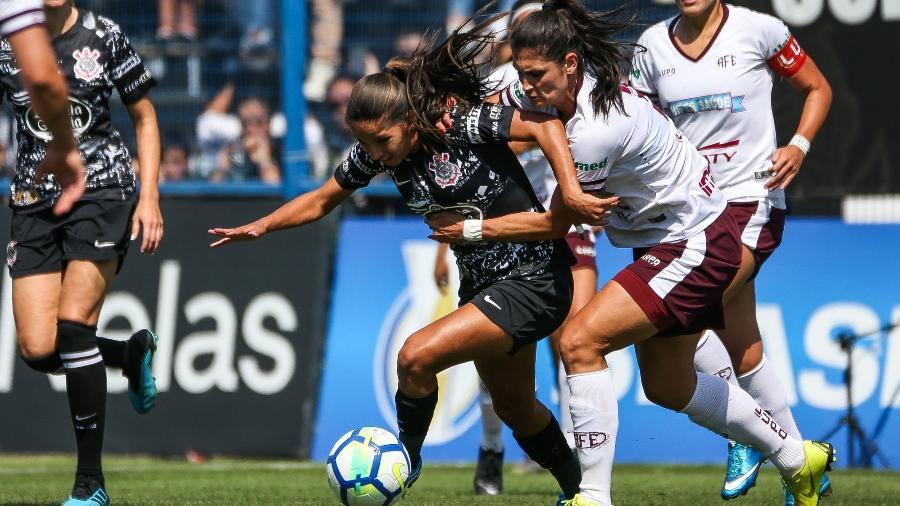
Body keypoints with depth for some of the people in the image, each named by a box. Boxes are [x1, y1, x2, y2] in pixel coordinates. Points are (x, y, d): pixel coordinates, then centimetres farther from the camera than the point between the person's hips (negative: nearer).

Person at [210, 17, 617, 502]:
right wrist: (260, 226, -2)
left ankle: (404, 460, 5)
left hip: (534, 281, -9)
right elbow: (323, 199, 11)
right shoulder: (374, 153, -2)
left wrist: (571, 193, -37)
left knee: (416, 356, -20)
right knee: (515, 409, 19)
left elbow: (543, 125, -26)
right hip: (480, 284, 9)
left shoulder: (459, 121, -22)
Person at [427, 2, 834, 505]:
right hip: (667, 242, 10)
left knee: (580, 341, -21)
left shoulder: (597, 130, -30)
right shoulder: (556, 83, -6)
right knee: (667, 387, 20)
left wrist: (471, 229, -13)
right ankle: (798, 459, 36)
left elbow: (557, 222, -19)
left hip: (695, 248, -10)